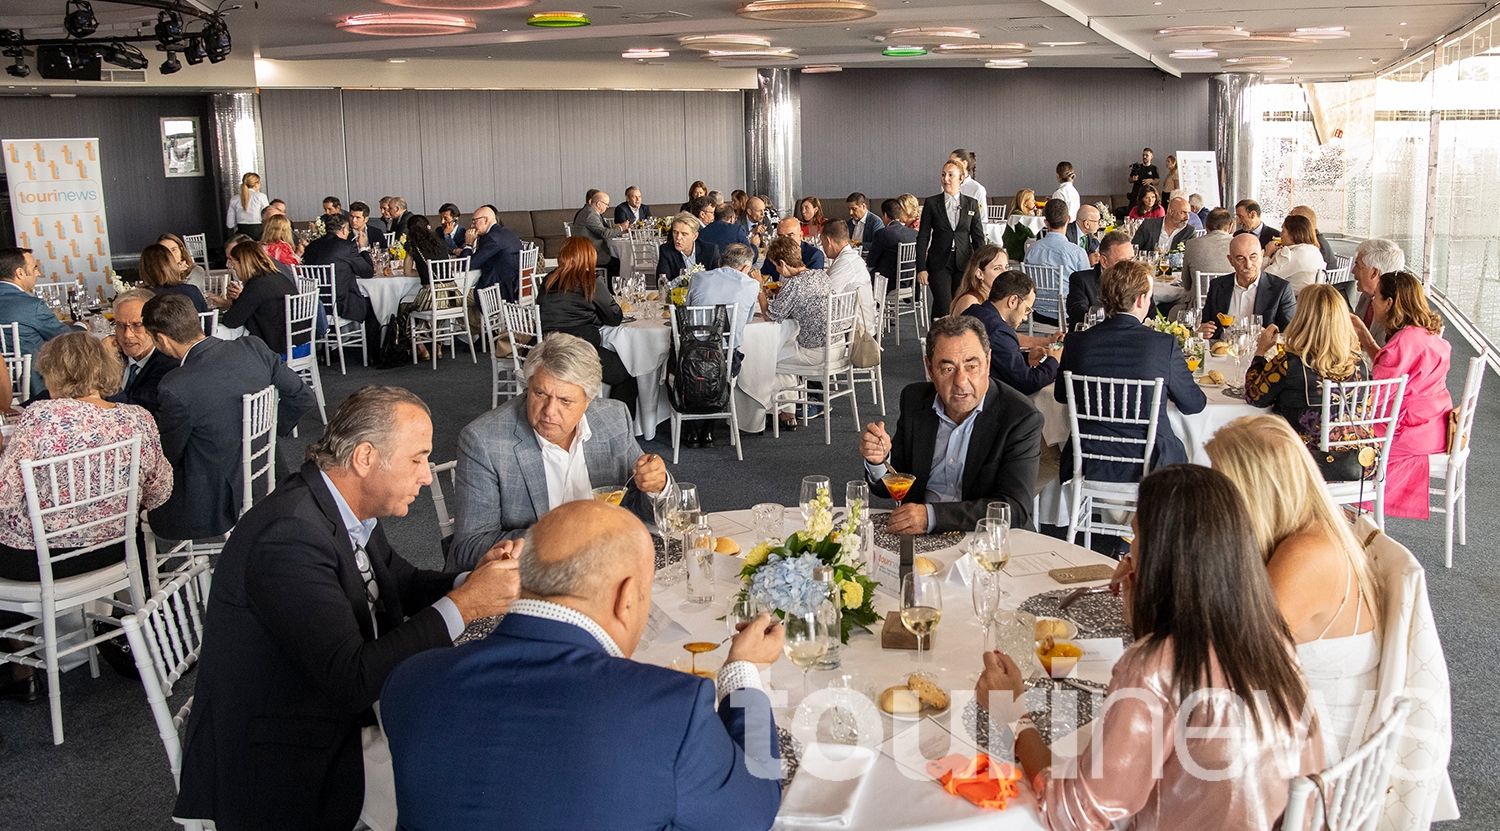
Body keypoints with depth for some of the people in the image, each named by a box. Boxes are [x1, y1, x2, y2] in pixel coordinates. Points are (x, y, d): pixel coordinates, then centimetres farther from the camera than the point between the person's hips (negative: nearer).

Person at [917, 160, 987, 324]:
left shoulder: (971, 204, 8)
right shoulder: (931, 203, 3)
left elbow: (978, 237, 10)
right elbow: (922, 237, 2)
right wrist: (921, 268, -5)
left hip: (964, 263, 2)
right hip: (939, 264, -2)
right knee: (943, 309, -13)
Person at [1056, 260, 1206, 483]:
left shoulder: (1077, 342, -7)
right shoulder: (1165, 344, -13)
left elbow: (1061, 394, 11)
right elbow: (1194, 404, 0)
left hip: (1089, 468, 3)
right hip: (1148, 468, -2)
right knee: (1177, 452, 30)